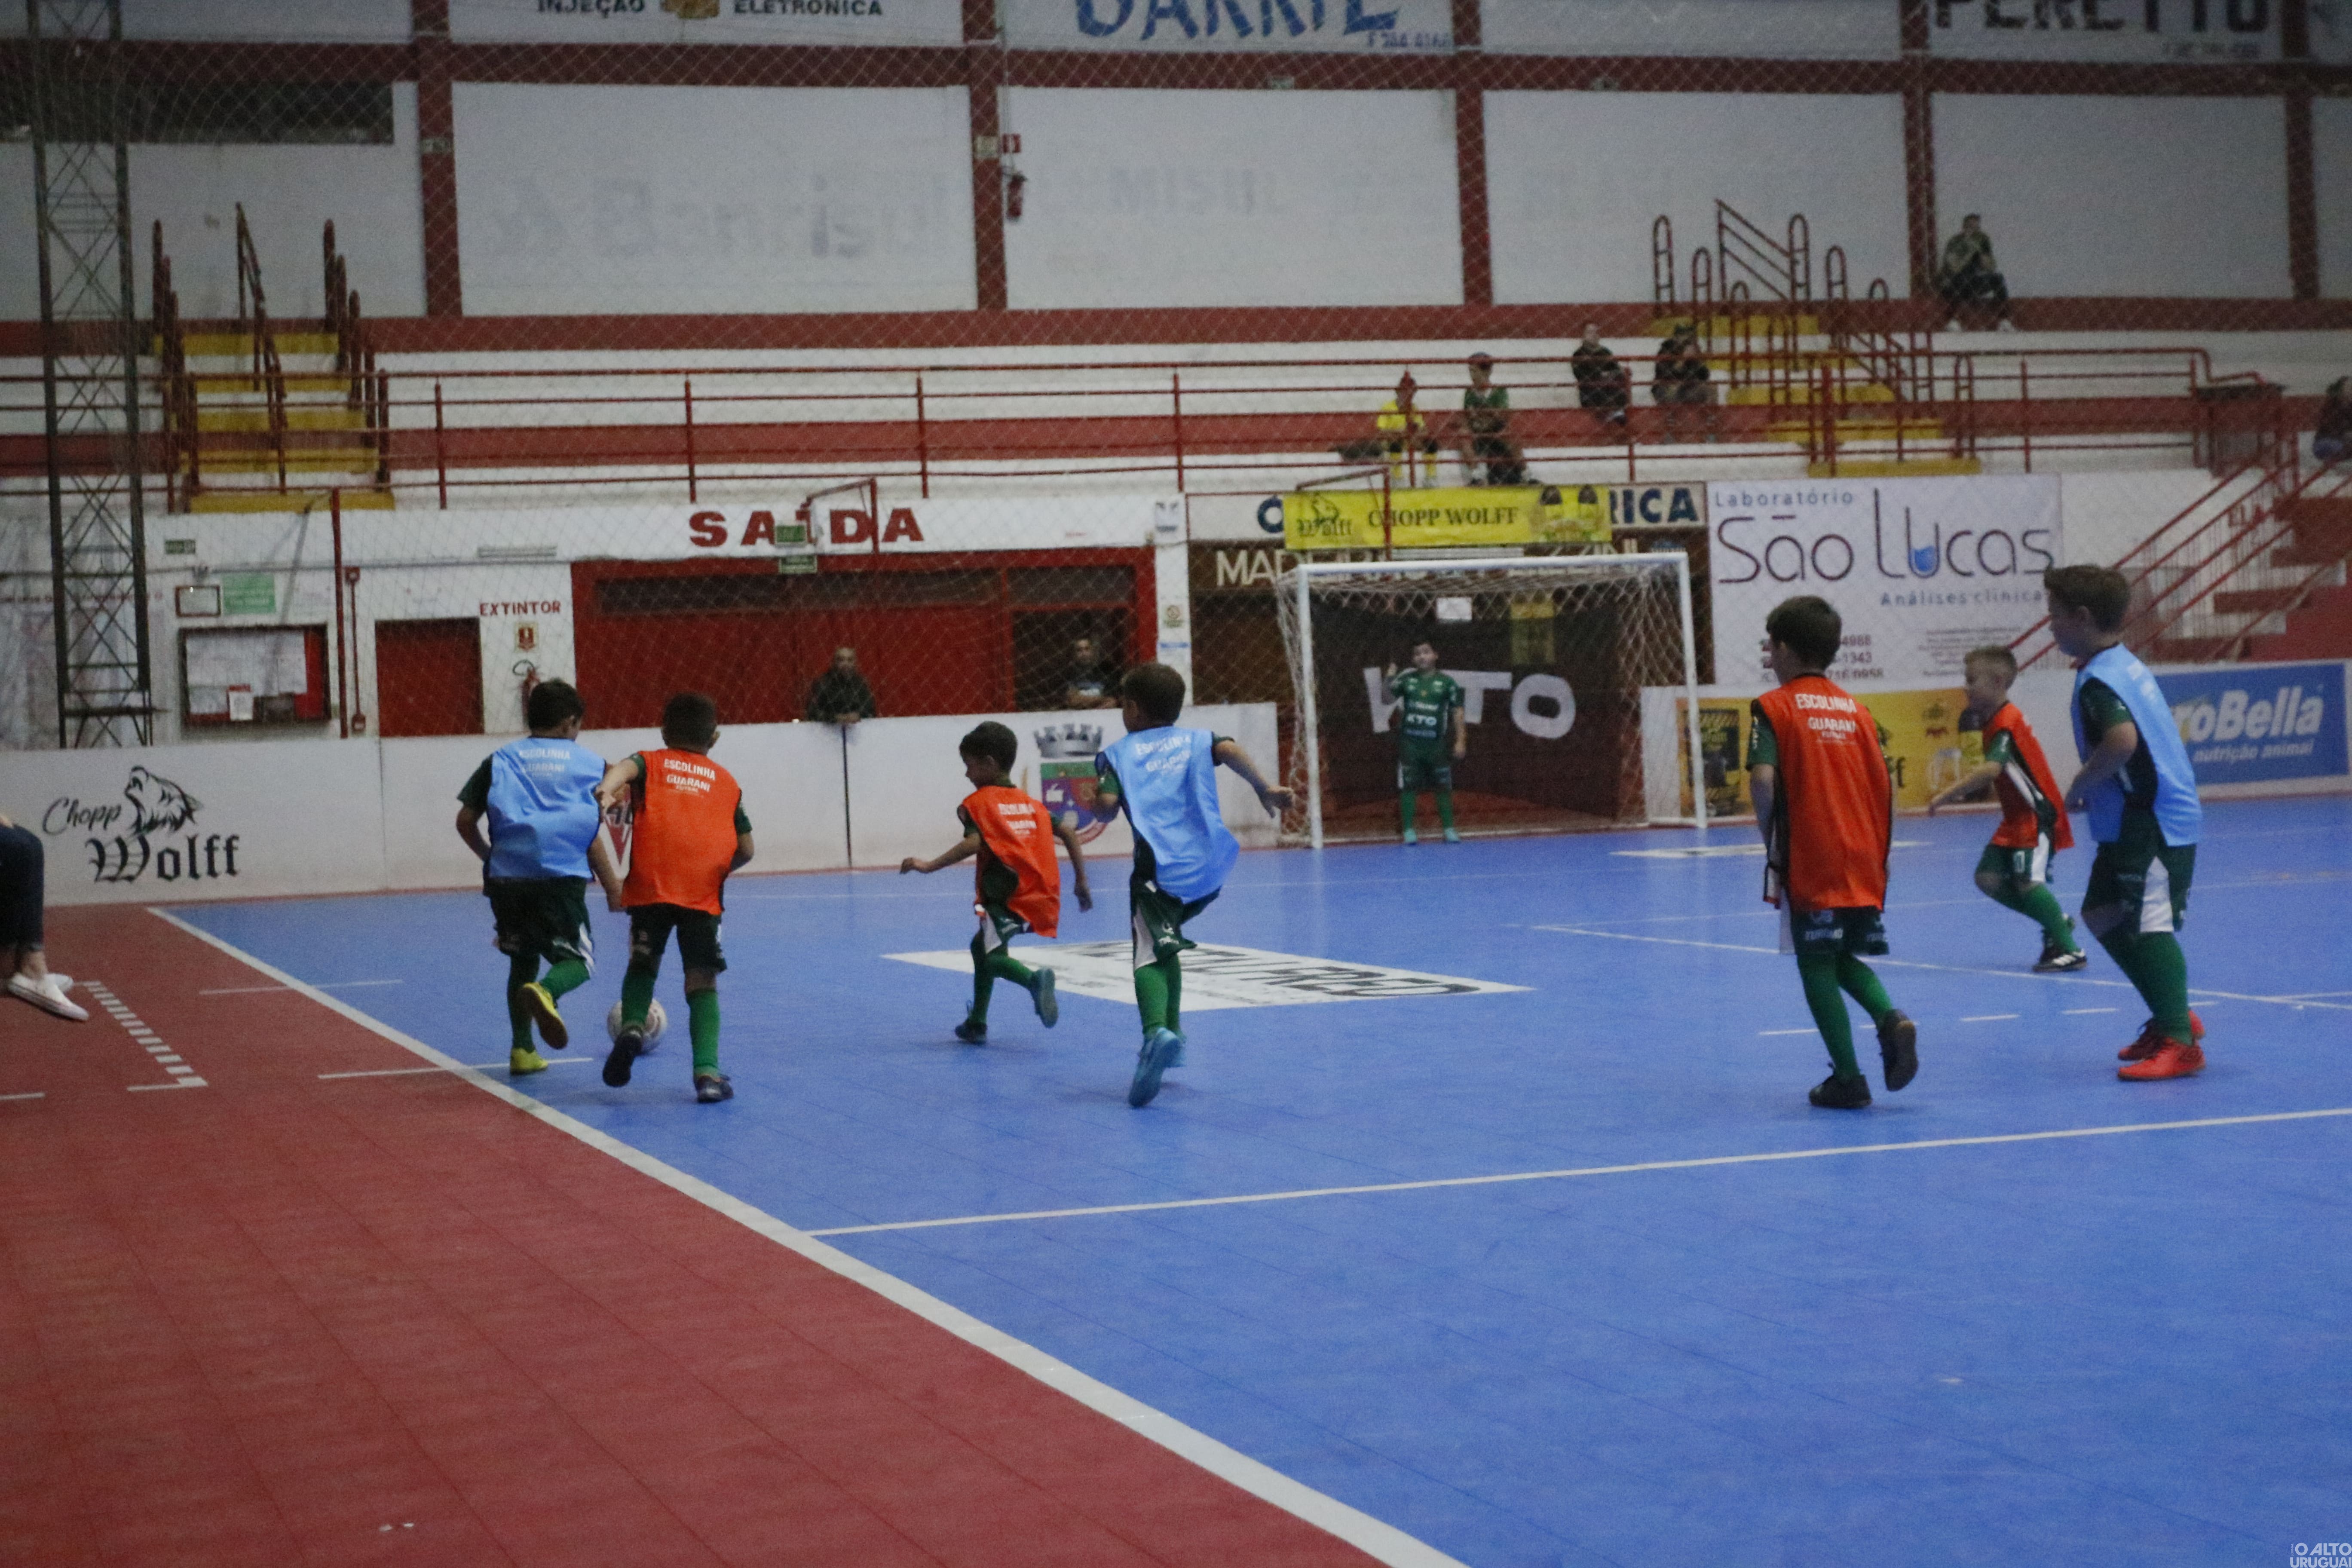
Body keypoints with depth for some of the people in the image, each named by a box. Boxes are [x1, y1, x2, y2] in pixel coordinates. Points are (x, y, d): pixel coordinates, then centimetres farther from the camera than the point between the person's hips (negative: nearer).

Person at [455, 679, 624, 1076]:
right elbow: (591, 836, 2)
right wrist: (612, 886, 12)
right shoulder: (589, 763, 7)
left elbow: (465, 821, 8)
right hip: (562, 877, -3)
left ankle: (522, 1050, 14)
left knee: (523, 960, 21)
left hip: (506, 878, 3)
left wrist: (490, 856, 26)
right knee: (579, 961, 8)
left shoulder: (500, 760, 13)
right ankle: (546, 993, -26)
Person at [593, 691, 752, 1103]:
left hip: (651, 884, 0)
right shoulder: (726, 781, 23)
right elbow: (745, 849, 18)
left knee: (643, 963, 22)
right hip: (704, 892, 0)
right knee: (702, 981, 6)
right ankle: (707, 1071, -9)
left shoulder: (650, 763, 19)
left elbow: (625, 767, -7)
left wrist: (607, 789, -27)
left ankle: (632, 1027, -3)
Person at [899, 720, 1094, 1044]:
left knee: (992, 957, -10)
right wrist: (1082, 881, 16)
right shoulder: (1031, 803, 20)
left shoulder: (977, 803, 0)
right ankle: (976, 1024, 29)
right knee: (981, 944, 25)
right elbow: (1068, 832, 13)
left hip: (1007, 894, -8)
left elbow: (974, 842, -17)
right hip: (1041, 893, 8)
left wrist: (930, 866, -16)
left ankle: (1035, 978, -40)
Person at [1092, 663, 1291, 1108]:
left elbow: (1107, 804, -4)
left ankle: (1157, 1032, -41)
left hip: (1159, 868, -5)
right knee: (1166, 943, 28)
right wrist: (1264, 789, -1)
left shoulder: (1117, 753, 9)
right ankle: (1171, 1030, 27)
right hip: (1208, 866, 5)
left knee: (1149, 954, -13)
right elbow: (1229, 750, -2)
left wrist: (1097, 800, 17)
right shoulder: (1195, 740, 18)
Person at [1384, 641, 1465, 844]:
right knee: (1407, 787, 1)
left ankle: (1449, 830, 16)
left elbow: (1457, 712, 2)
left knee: (1443, 787, 5)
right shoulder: (1406, 678, 4)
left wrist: (1460, 740, -2)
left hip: (1436, 743, -1)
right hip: (1410, 742, 1)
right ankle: (1409, 831, 8)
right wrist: (1390, 680, -13)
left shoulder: (1447, 682, 0)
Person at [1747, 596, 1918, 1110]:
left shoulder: (1774, 707, -4)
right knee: (1844, 957, 20)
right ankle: (1891, 1019, -7)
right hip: (1863, 862, 5)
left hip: (1808, 864, -5)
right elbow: (1886, 785, 6)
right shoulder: (1857, 711, 10)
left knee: (1816, 964, 5)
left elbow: (1763, 779, -17)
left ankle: (1847, 1078, 2)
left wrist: (1771, 842, -4)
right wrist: (1879, 855, 14)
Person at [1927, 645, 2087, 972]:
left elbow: (1991, 769, -35)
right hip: (2017, 820, 10)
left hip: (2039, 817, -10)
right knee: (1988, 878, 4)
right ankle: (2056, 922, 18)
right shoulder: (1993, 719, 9)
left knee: (2028, 881, -22)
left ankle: (2069, 949, -13)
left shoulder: (2007, 724, -21)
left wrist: (1947, 796, -36)